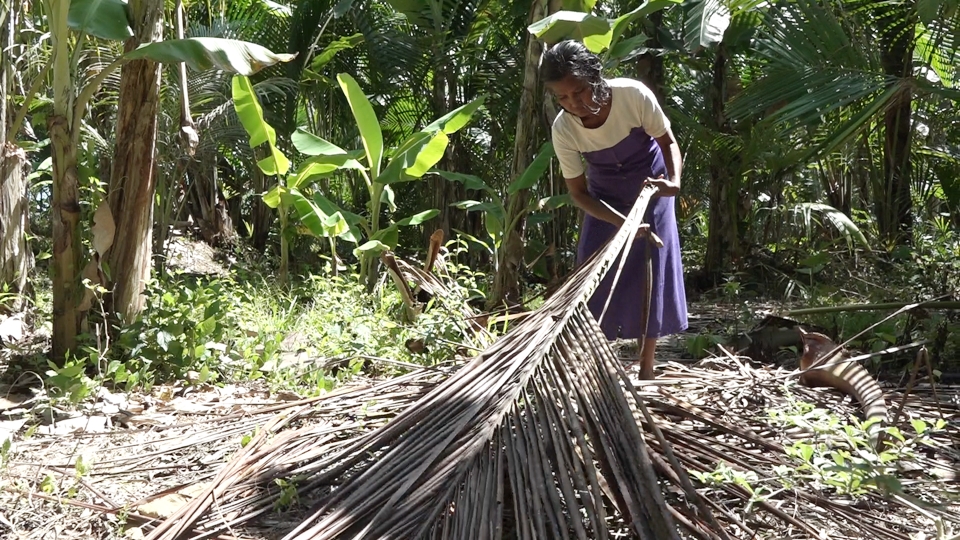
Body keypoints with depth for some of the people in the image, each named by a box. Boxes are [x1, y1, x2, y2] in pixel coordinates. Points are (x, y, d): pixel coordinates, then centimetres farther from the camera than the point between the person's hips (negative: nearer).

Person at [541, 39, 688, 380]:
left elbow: (667, 141, -14)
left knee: (651, 275, -1)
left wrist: (674, 179, -34)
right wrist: (620, 221, -29)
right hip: (605, 202, 1)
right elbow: (578, 192, -15)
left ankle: (646, 369, 10)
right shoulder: (563, 129, -25)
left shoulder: (634, 95, -29)